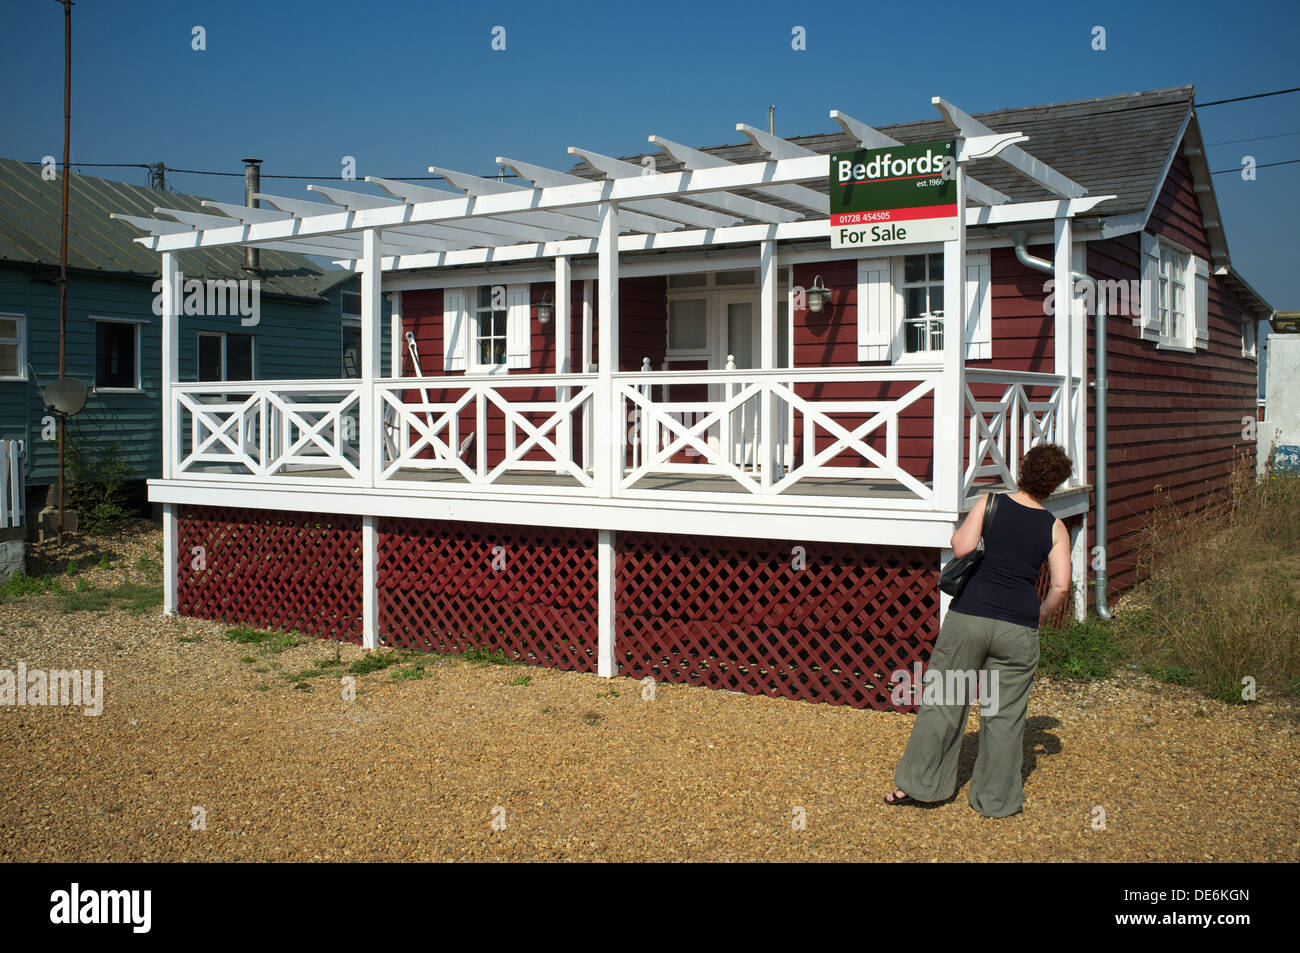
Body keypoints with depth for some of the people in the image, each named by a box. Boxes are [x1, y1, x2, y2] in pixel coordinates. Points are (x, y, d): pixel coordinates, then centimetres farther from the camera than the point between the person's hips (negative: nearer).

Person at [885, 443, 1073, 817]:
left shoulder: (990, 504, -1)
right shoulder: (1055, 528, 3)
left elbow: (961, 546, -12)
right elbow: (1060, 586, -4)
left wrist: (960, 530, 10)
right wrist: (1039, 616, 13)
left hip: (968, 616, 0)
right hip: (1017, 628, 1)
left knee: (943, 701, 11)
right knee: (1004, 713, 12)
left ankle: (916, 783, 18)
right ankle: (996, 799, 22)